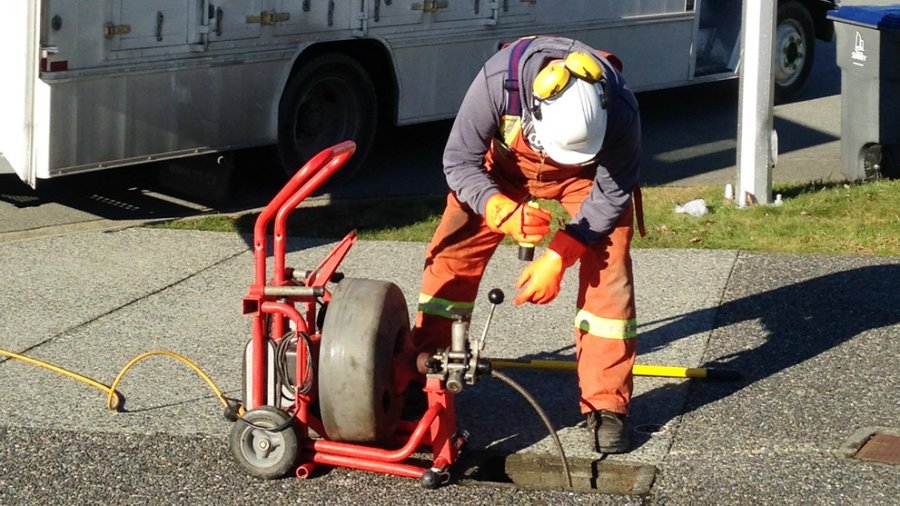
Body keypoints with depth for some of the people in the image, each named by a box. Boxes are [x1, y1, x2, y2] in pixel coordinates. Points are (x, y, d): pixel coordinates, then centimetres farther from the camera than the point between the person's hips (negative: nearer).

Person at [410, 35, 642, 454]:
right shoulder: (497, 81, -41)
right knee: (451, 254, -9)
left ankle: (605, 406, -2)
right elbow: (460, 161, -27)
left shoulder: (619, 110, -38)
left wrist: (556, 259, -30)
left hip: (587, 173, 0)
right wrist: (504, 212, -46)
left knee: (607, 270, -15)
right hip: (506, 163, 1)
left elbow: (611, 196, -23)